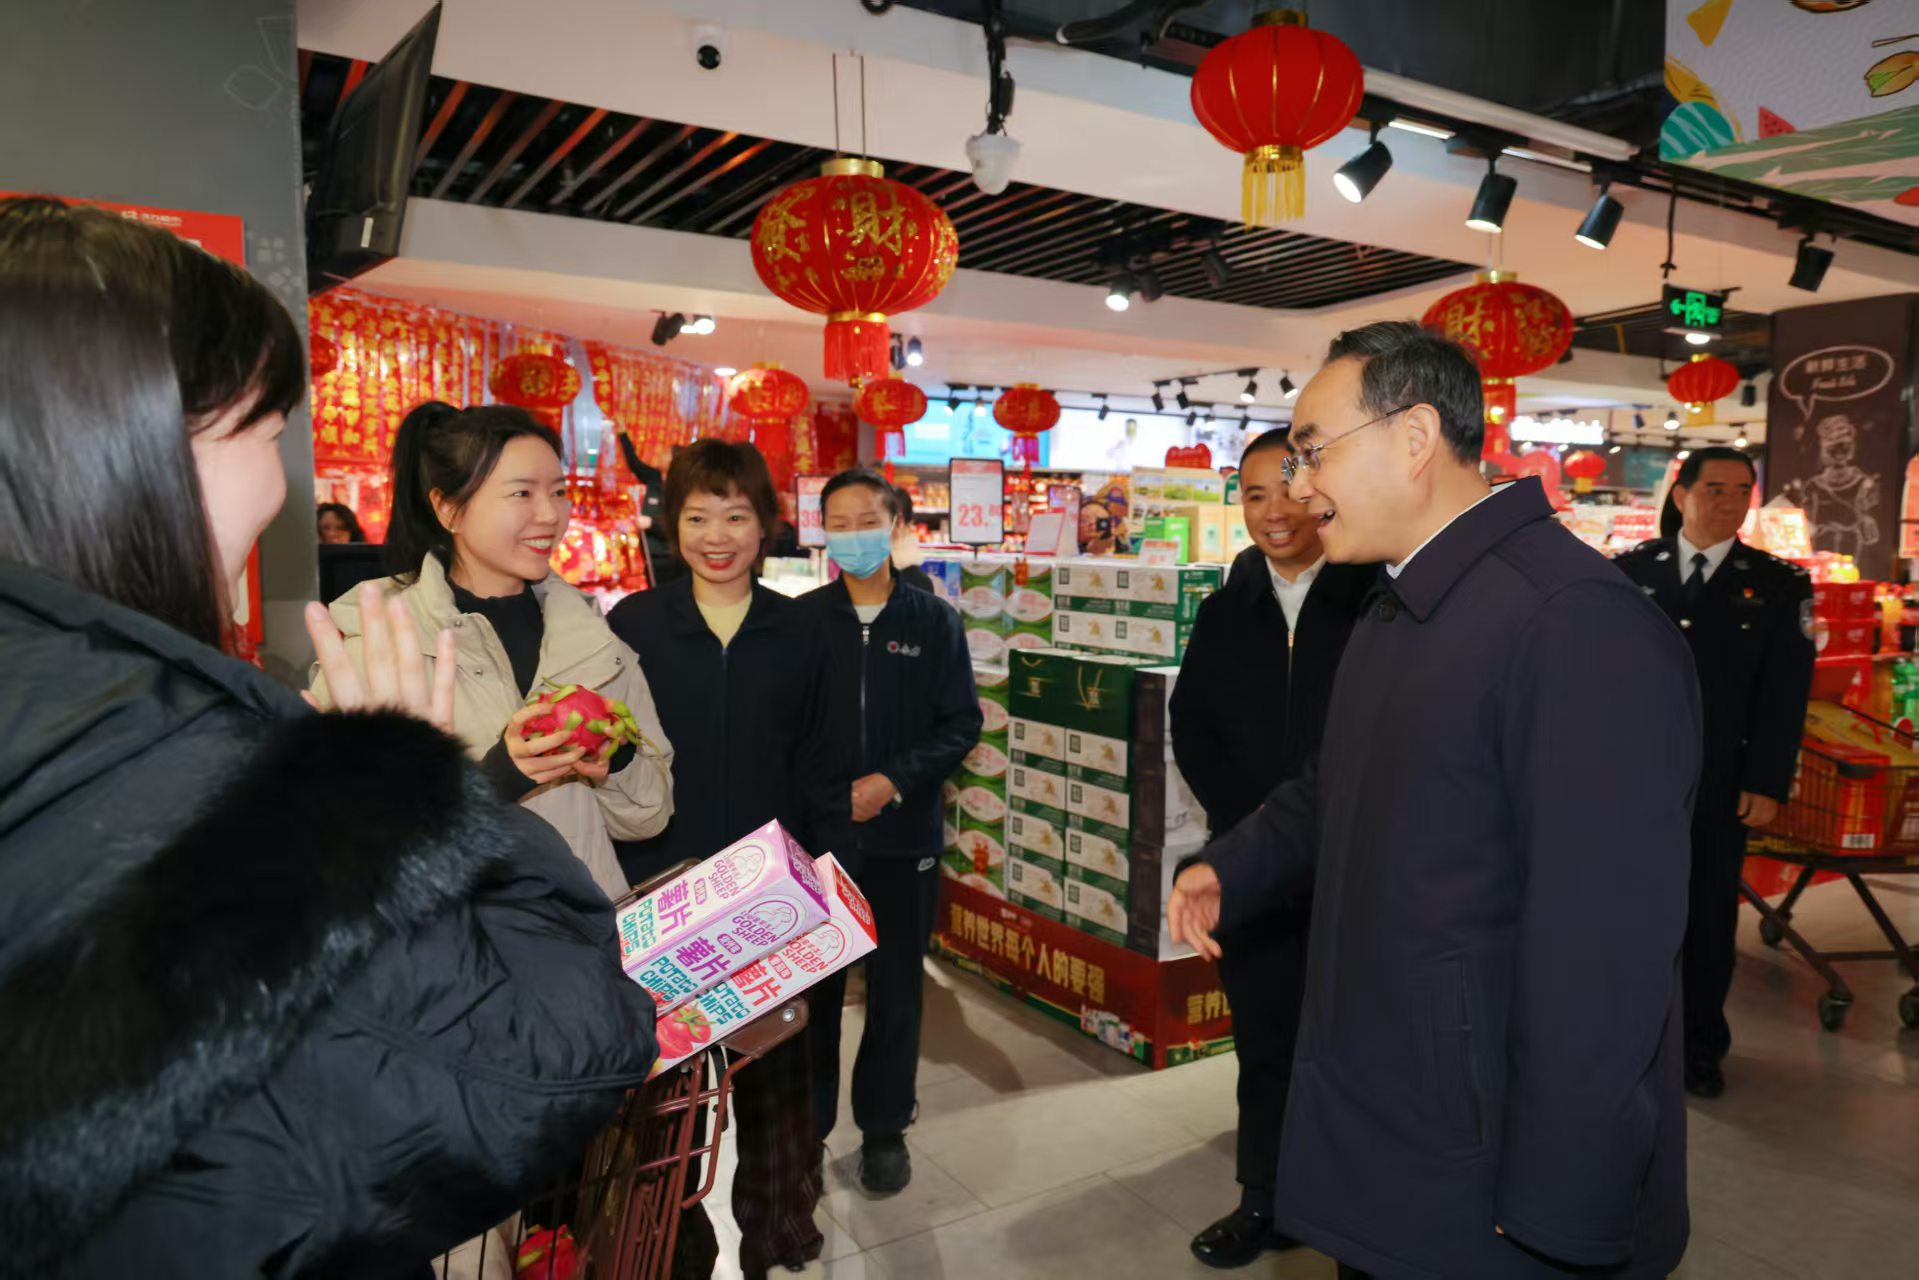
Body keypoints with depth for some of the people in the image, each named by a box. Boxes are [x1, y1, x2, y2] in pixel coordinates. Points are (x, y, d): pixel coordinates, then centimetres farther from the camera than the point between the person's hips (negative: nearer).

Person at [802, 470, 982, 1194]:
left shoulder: (933, 620, 0)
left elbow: (962, 724, -2)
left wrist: (895, 780, -15)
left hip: (903, 837, 0)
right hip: (815, 834, 0)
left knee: (895, 991, 11)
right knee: (811, 988, 9)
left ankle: (884, 1128, 29)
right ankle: (805, 1124, 28)